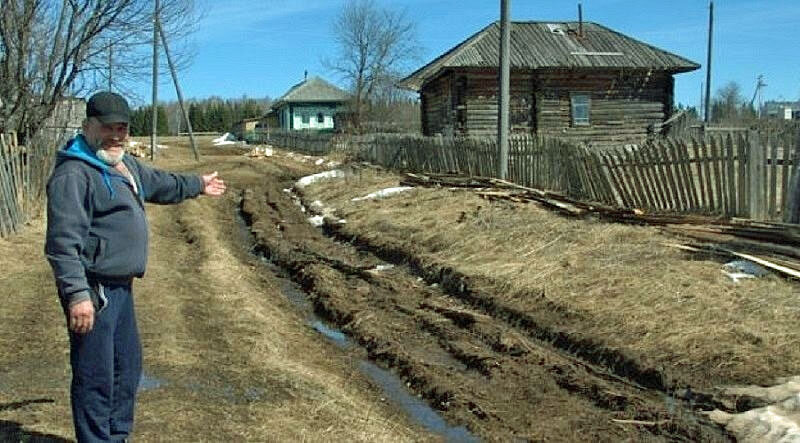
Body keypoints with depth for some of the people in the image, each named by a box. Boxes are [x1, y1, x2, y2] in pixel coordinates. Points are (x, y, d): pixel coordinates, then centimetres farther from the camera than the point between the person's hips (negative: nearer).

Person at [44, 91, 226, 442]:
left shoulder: (124, 165, 14)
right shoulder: (73, 174, -17)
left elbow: (159, 184, 35)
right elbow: (63, 241, -24)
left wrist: (198, 184, 47)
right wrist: (77, 294, -30)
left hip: (120, 287, 11)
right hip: (93, 292, -10)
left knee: (128, 367, 21)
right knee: (96, 377, -4)